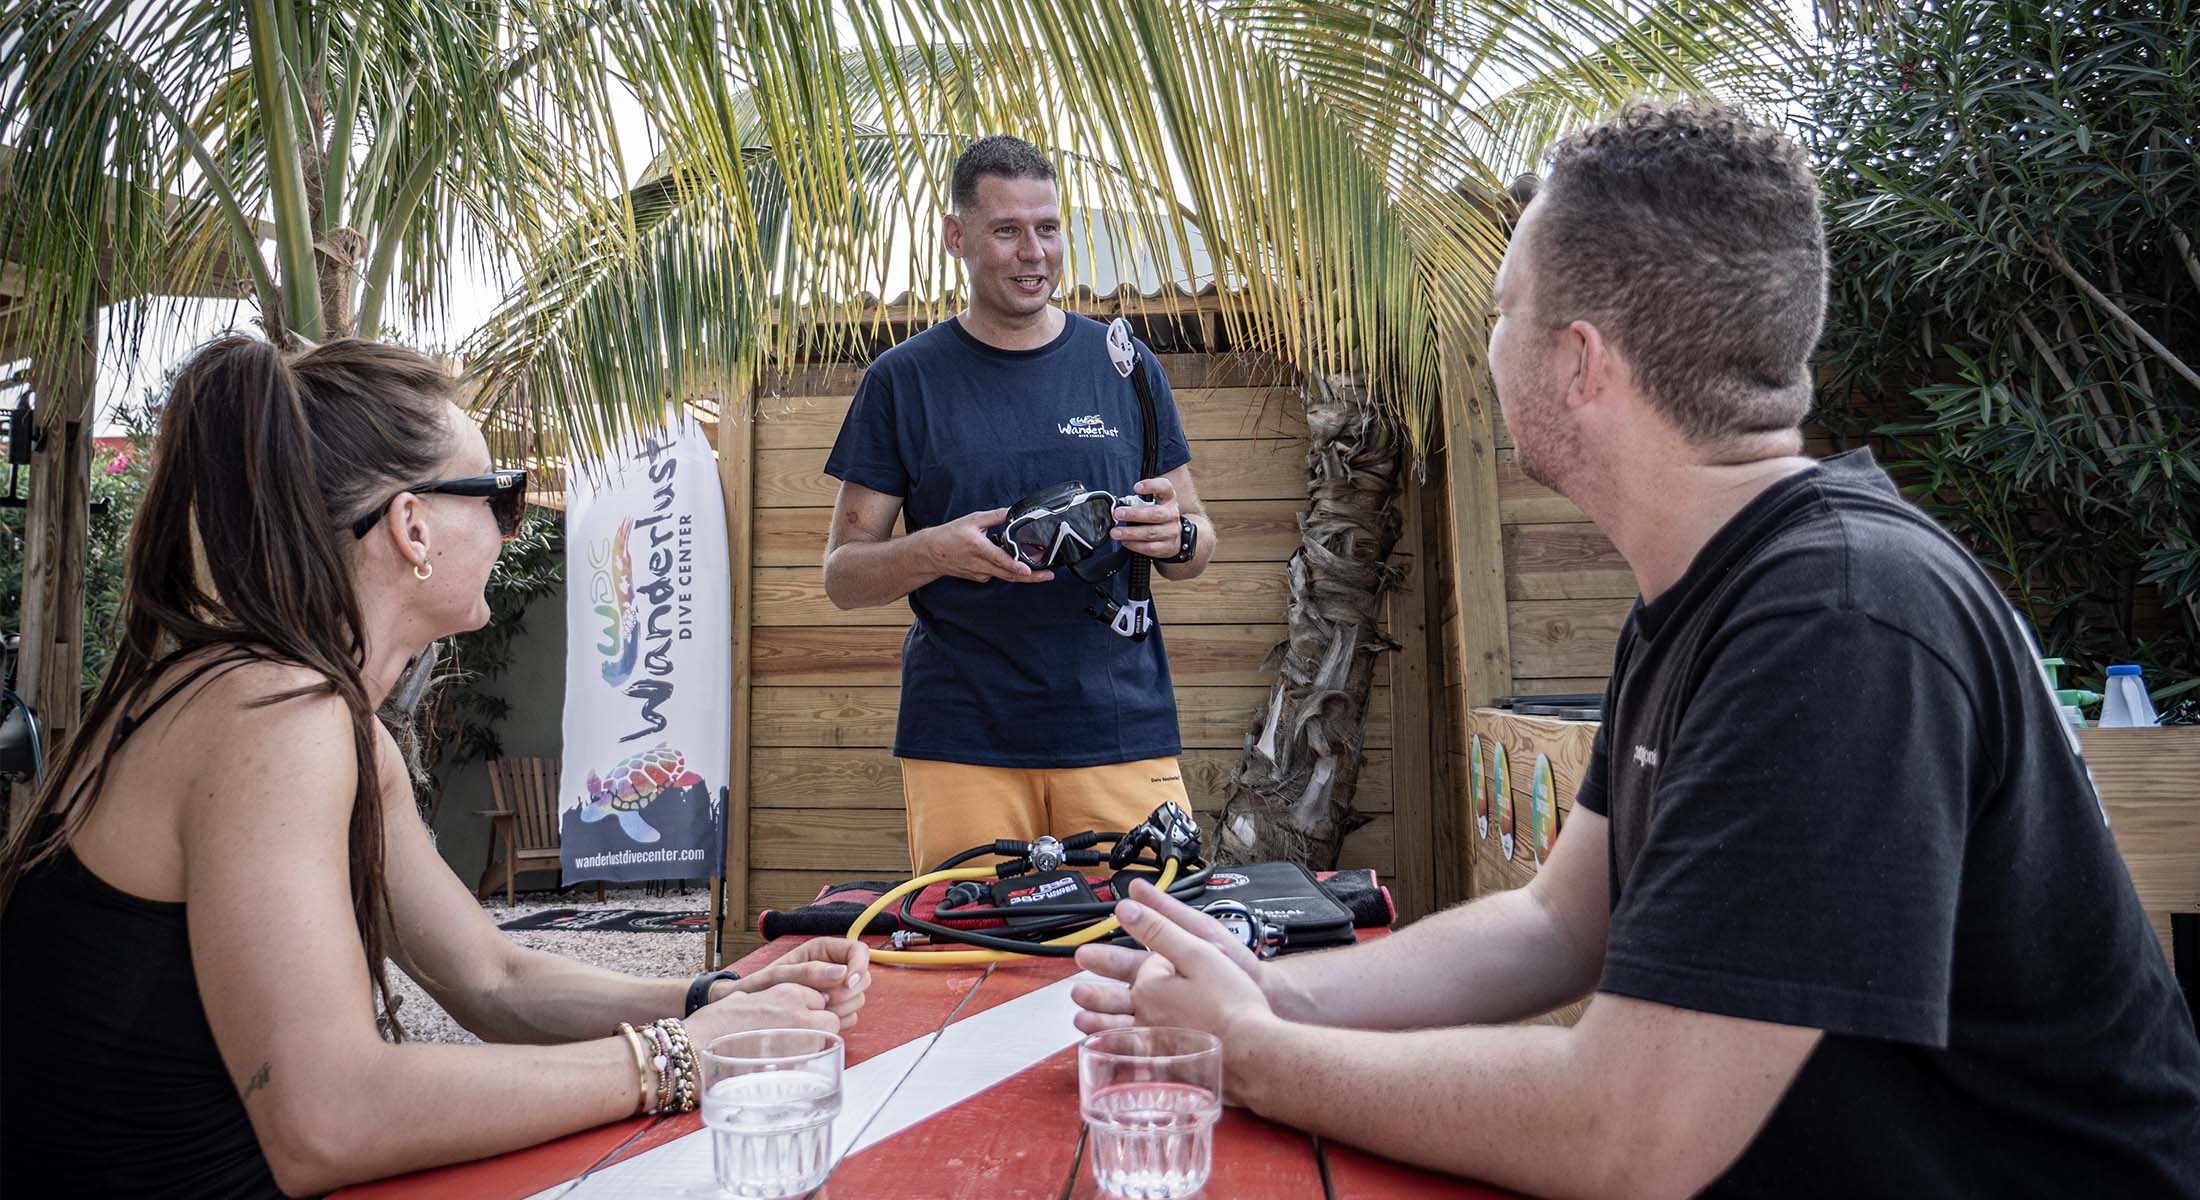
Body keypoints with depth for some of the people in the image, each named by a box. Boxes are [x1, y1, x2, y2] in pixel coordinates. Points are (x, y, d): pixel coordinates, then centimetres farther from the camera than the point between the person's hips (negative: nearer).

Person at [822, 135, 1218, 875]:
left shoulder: (1124, 365, 10)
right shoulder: (902, 380, 5)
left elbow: (1196, 549, 14)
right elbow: (843, 575, 4)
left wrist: (1176, 535, -10)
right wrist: (935, 551, -16)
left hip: (1121, 726, 1)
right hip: (960, 740, -1)